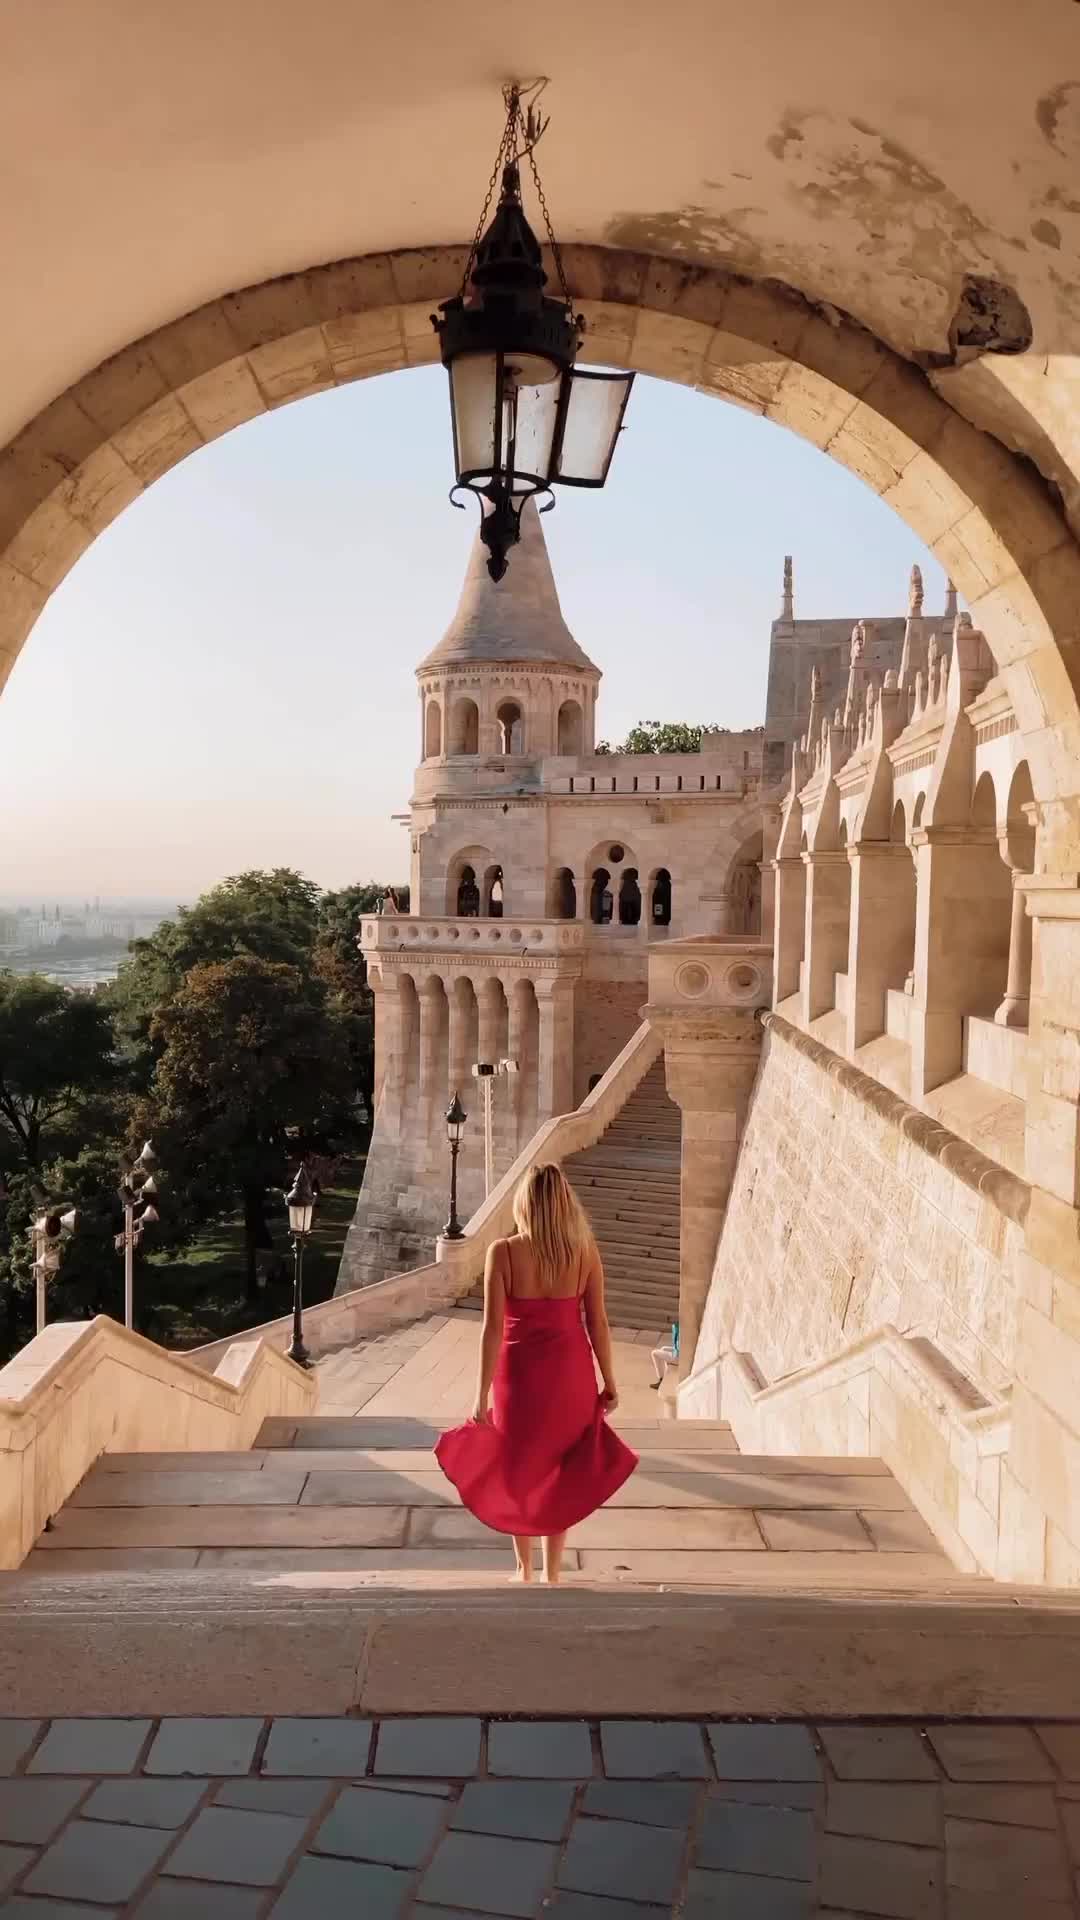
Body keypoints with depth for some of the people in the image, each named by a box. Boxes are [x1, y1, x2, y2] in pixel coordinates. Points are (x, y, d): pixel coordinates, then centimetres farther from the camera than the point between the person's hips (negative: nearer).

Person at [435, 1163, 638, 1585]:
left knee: (519, 1471, 21)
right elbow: (598, 1323, -5)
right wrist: (609, 1383, 6)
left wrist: (482, 1393, -8)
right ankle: (552, 1575, 26)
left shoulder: (503, 1252, -15)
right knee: (559, 1475, 18)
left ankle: (525, 1570, 33)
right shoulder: (584, 1250, -9)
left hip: (520, 1374, -1)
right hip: (571, 1374, 1)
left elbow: (493, 1328, -15)